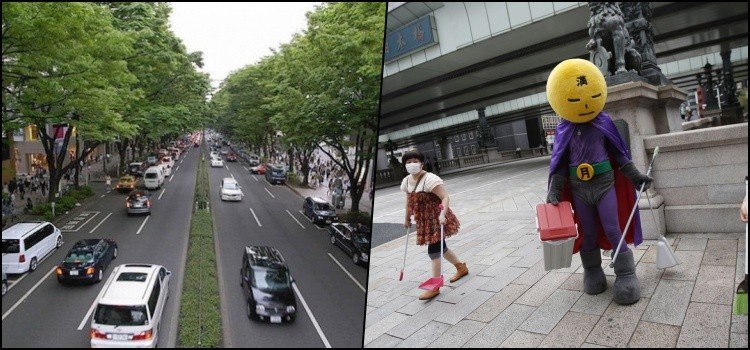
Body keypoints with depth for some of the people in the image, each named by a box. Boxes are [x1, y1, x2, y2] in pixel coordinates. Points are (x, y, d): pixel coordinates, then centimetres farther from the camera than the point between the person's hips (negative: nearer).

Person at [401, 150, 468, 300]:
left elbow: (446, 197, -26)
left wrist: (442, 214, -40)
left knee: (434, 250, -6)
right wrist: (407, 218, 25)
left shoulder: (430, 179, -20)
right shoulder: (407, 181, 4)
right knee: (440, 247, 20)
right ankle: (461, 267, 43)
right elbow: (409, 200, 19)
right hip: (424, 221, 8)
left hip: (436, 219, -8)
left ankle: (435, 287, 4)